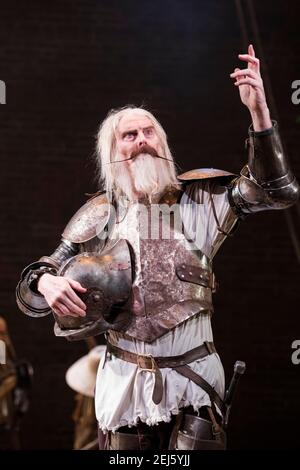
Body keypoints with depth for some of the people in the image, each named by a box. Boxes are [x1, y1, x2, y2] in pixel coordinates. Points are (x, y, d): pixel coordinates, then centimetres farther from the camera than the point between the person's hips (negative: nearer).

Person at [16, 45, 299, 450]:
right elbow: (30, 295, 7)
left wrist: (259, 112, -22)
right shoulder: (98, 216, 4)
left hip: (193, 376, -1)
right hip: (125, 381, 1)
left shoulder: (199, 199, 2)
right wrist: (46, 283, -19)